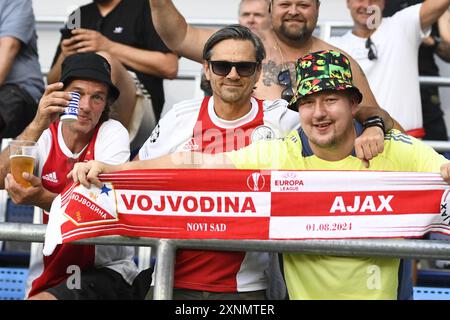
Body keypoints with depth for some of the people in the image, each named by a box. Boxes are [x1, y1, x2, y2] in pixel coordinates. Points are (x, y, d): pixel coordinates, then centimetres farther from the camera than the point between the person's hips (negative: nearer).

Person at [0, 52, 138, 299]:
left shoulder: (112, 133, -5)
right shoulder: (45, 137, 3)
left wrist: (42, 199, -34)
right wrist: (37, 126, -25)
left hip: (105, 272, -4)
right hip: (46, 277, 4)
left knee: (40, 300, -28)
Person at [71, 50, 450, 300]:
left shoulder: (398, 151, -3)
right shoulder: (279, 155, -3)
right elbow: (190, 164, -6)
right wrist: (108, 169, -12)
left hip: (376, 293, 0)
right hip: (303, 293, 1)